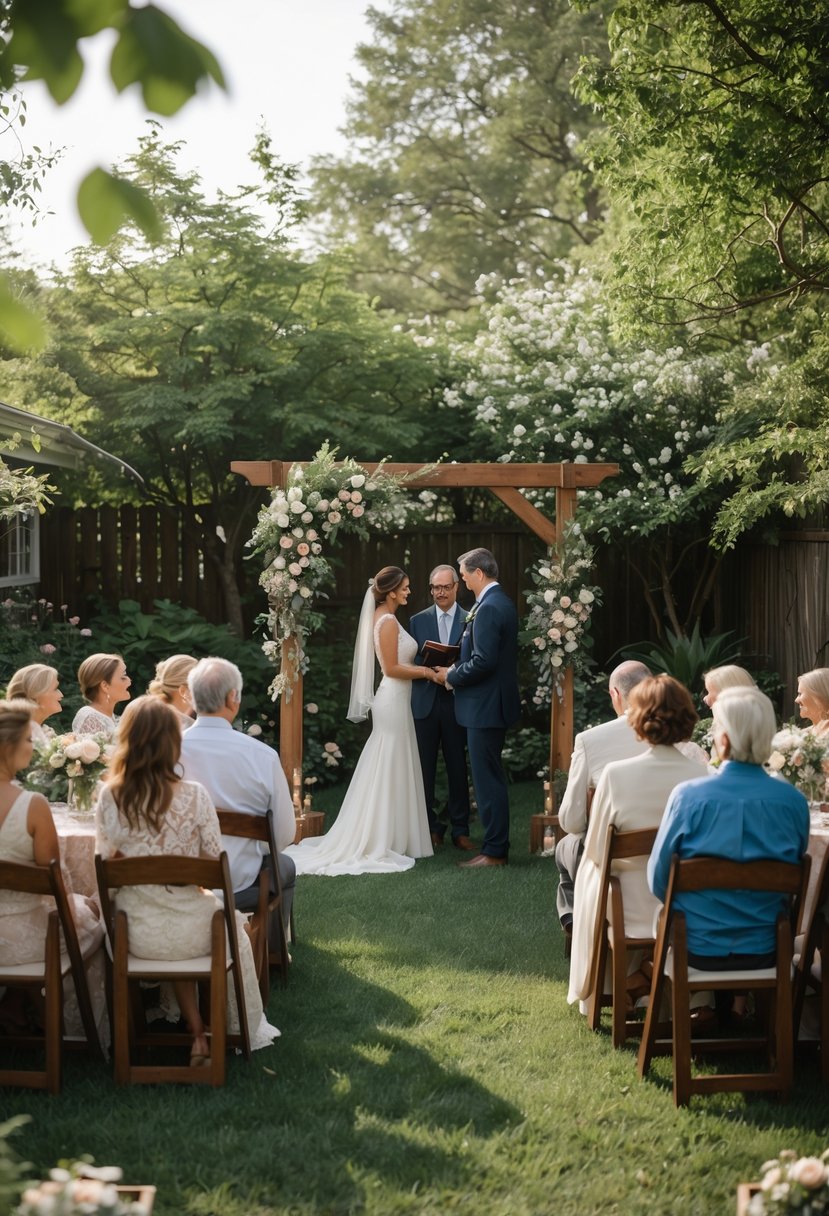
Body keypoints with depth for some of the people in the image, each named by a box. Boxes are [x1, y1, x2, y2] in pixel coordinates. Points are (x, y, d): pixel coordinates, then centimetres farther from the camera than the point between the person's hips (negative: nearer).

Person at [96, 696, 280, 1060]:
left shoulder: (109, 797, -11)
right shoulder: (193, 795, -17)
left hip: (135, 934, 2)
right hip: (187, 933, -2)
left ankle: (197, 1034, 35)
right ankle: (245, 1028, 45)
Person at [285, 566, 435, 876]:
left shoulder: (381, 617, 13)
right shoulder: (388, 621, -16)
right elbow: (392, 668, -19)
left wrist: (421, 667, 12)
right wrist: (426, 672, -11)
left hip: (392, 699, 10)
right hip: (394, 701, -10)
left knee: (383, 771, 13)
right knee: (390, 772, -4)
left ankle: (374, 837, 18)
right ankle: (384, 841, 2)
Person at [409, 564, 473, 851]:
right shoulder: (418, 621, 10)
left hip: (456, 701, -1)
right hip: (425, 702, 1)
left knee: (458, 768, 4)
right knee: (424, 768, 2)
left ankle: (460, 829, 12)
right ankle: (430, 829, 11)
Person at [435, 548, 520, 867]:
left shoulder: (488, 608, -19)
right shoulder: (502, 603, 13)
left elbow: (483, 661, -25)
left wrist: (452, 676, -10)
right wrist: (457, 669, 10)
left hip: (484, 705, -11)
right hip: (494, 701, 11)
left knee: (487, 778, -5)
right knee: (491, 777, 16)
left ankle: (494, 850, 0)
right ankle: (496, 844, 23)